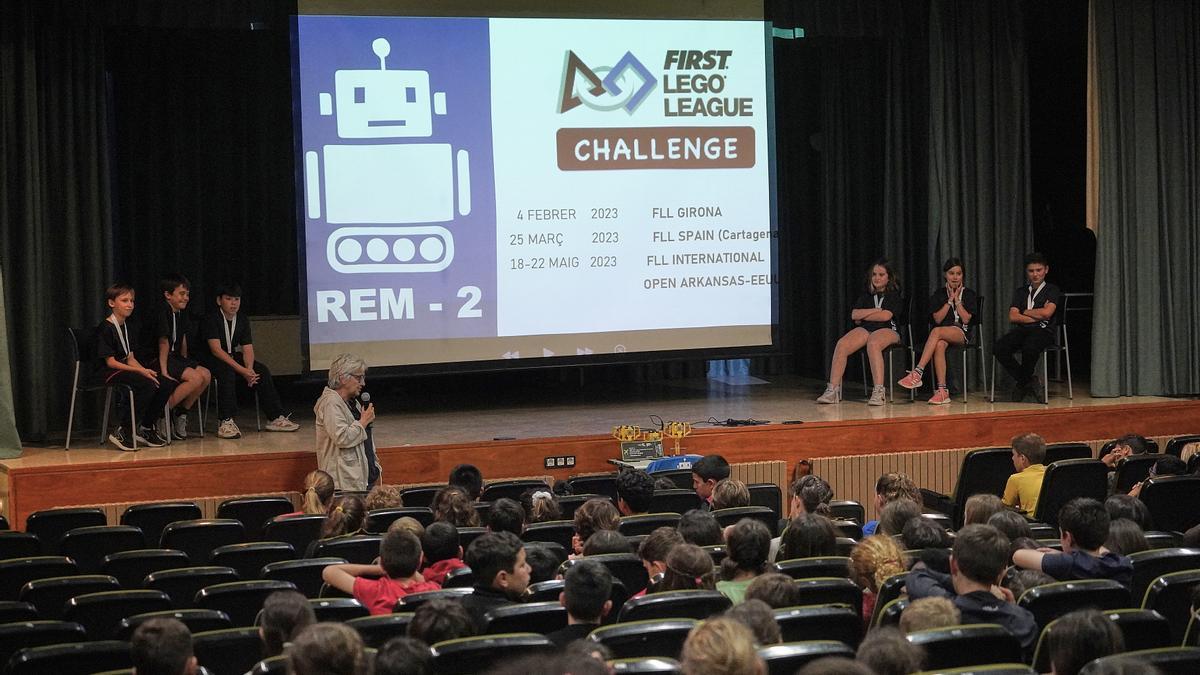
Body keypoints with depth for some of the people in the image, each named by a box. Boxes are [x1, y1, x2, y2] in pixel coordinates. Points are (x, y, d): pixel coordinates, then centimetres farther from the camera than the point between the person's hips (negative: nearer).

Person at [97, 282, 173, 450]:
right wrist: (141, 371, -19)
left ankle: (145, 428, 3)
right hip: (108, 374, -9)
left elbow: (130, 358, 14)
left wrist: (146, 371, -6)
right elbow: (110, 362, -16)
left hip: (126, 370, 9)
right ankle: (122, 431, -26)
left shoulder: (127, 328, 18)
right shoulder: (105, 329, -10)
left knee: (166, 384, -8)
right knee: (148, 385, -31)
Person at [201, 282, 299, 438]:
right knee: (227, 372, -37)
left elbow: (248, 349, 0)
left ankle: (275, 418, -10)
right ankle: (226, 423, -39)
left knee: (262, 370, -14)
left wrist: (249, 369, -23)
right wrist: (241, 370, -31)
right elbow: (216, 349, -24)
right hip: (211, 361, -7)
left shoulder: (243, 320, 7)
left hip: (233, 358, 7)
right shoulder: (211, 320, -14)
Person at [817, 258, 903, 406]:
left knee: (873, 343, -41)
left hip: (887, 330, -4)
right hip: (865, 329, 4)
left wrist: (863, 315, 3)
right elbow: (854, 315, 8)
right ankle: (833, 390, -29)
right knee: (842, 344, -26)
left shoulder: (894, 295, 10)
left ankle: (879, 392, -46)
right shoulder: (866, 296, 23)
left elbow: (886, 316, -7)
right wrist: (876, 310, 0)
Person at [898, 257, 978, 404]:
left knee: (937, 331, -36)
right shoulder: (939, 294, 16)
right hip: (943, 335, 2)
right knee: (939, 345, -38)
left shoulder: (969, 294, 13)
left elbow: (966, 319, 2)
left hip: (962, 333, -2)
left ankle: (918, 372, -45)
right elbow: (937, 319, 5)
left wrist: (957, 300, 2)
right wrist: (950, 300, 2)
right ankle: (942, 391, -44)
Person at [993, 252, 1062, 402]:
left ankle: (1022, 384, -10)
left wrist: (1025, 312, 6)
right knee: (999, 348, -28)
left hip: (1042, 330, -4)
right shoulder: (1020, 292, 23)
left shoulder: (1052, 290, 12)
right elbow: (1012, 317, 7)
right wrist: (1037, 316, -2)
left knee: (1030, 349, -40)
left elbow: (1046, 313, -6)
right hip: (1021, 330, 4)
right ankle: (1029, 381, -12)